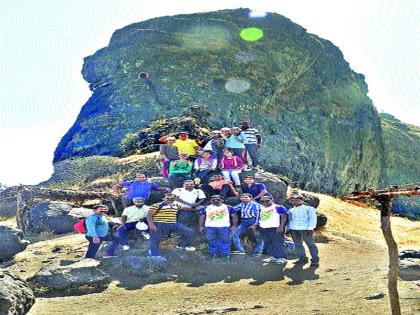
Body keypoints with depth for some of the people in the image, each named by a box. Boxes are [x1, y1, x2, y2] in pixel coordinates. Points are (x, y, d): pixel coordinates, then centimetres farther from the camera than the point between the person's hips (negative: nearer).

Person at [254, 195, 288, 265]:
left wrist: (281, 226, -19)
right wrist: (255, 225, 16)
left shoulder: (278, 208, -4)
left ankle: (282, 258, -3)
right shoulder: (261, 209, 18)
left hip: (275, 228, -7)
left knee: (278, 243, -8)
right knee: (267, 244, 11)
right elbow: (259, 218, 27)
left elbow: (284, 217, -9)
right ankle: (273, 256, 21)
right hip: (263, 228, 8)